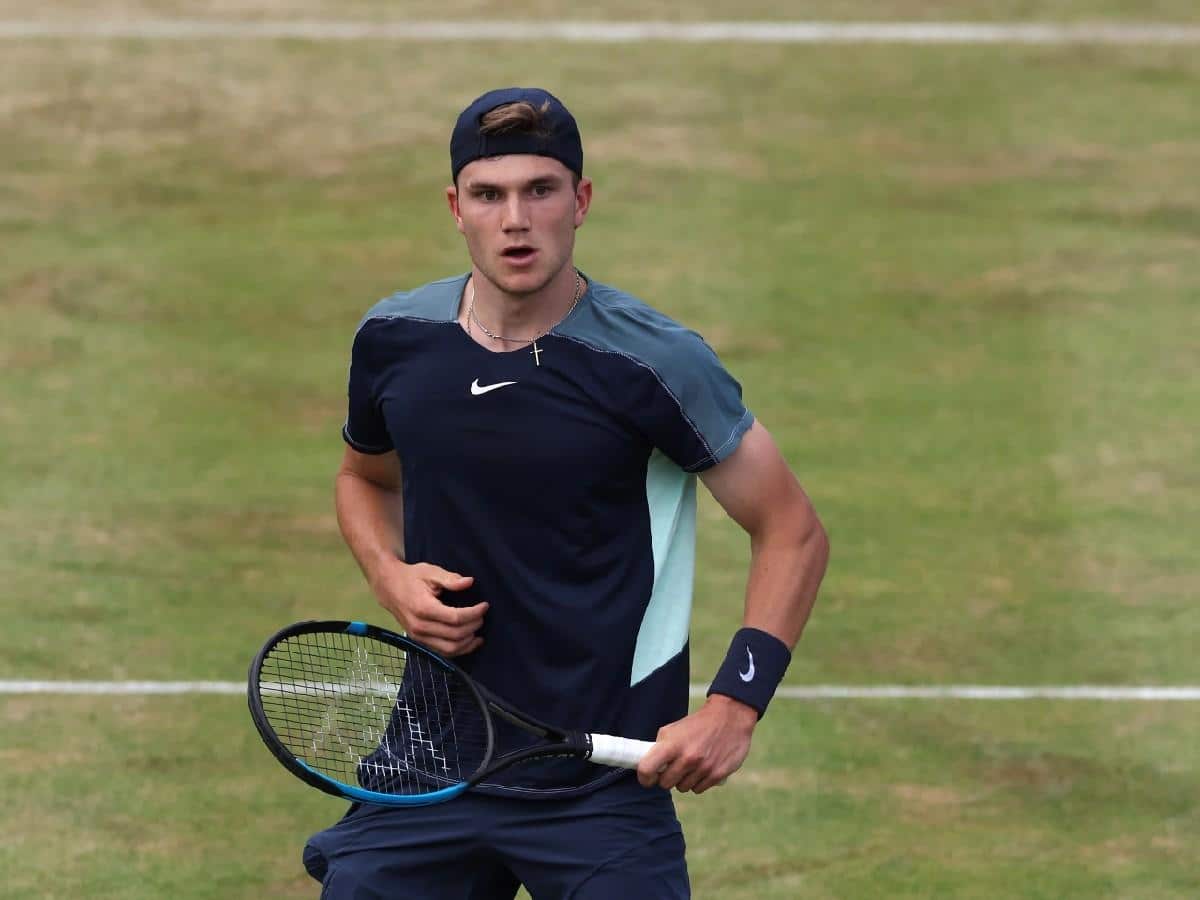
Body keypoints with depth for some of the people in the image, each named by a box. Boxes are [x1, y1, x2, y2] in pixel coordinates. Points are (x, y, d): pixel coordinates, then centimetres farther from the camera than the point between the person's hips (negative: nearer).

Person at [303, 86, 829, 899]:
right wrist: (391, 575, 1)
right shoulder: (394, 340, 1)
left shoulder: (657, 365, -13)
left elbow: (793, 534, -6)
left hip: (606, 791, -4)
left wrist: (735, 705, -16)